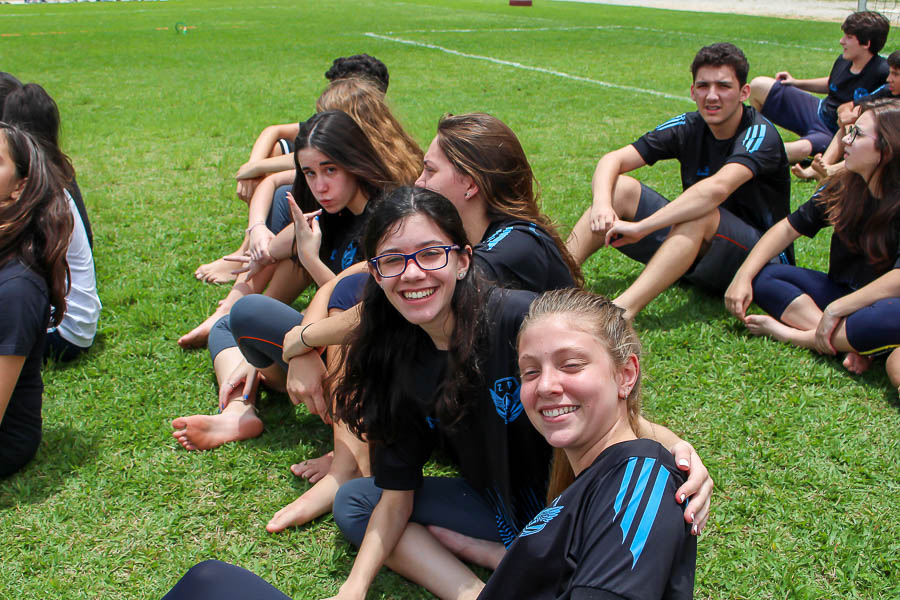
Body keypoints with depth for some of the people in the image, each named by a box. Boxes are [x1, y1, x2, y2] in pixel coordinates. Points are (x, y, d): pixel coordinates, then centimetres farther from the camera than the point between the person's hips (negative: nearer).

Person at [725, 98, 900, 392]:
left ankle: (793, 335, -20)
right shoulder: (844, 187, -1)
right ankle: (851, 343, -24)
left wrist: (835, 309, -29)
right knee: (762, 278, -10)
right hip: (846, 294, 7)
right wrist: (743, 277, -7)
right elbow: (789, 227, 4)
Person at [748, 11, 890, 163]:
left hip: (835, 133, -7)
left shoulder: (882, 75, -22)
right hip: (817, 110, 7)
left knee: (801, 149, -44)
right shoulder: (844, 59, 1)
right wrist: (796, 82, 16)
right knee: (758, 85, 0)